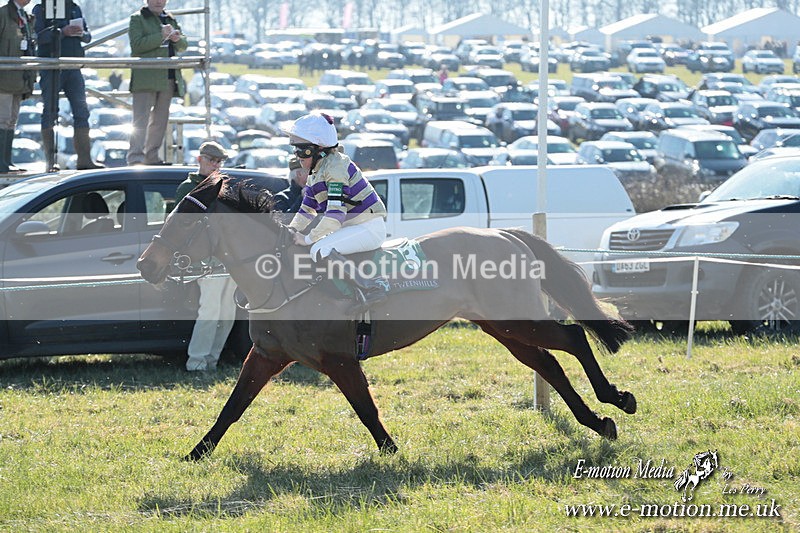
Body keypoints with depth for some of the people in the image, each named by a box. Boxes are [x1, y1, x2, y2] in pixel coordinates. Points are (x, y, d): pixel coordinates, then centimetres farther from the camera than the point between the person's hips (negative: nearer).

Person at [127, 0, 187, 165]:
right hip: (146, 79, -7)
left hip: (168, 78, 7)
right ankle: (135, 158, -17)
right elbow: (137, 44, -14)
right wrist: (161, 36, -20)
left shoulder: (170, 20, 19)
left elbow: (183, 46, 17)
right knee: (141, 120, -13)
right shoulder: (138, 19, 0)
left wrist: (177, 39, -6)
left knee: (160, 120, 11)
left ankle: (152, 156, 19)